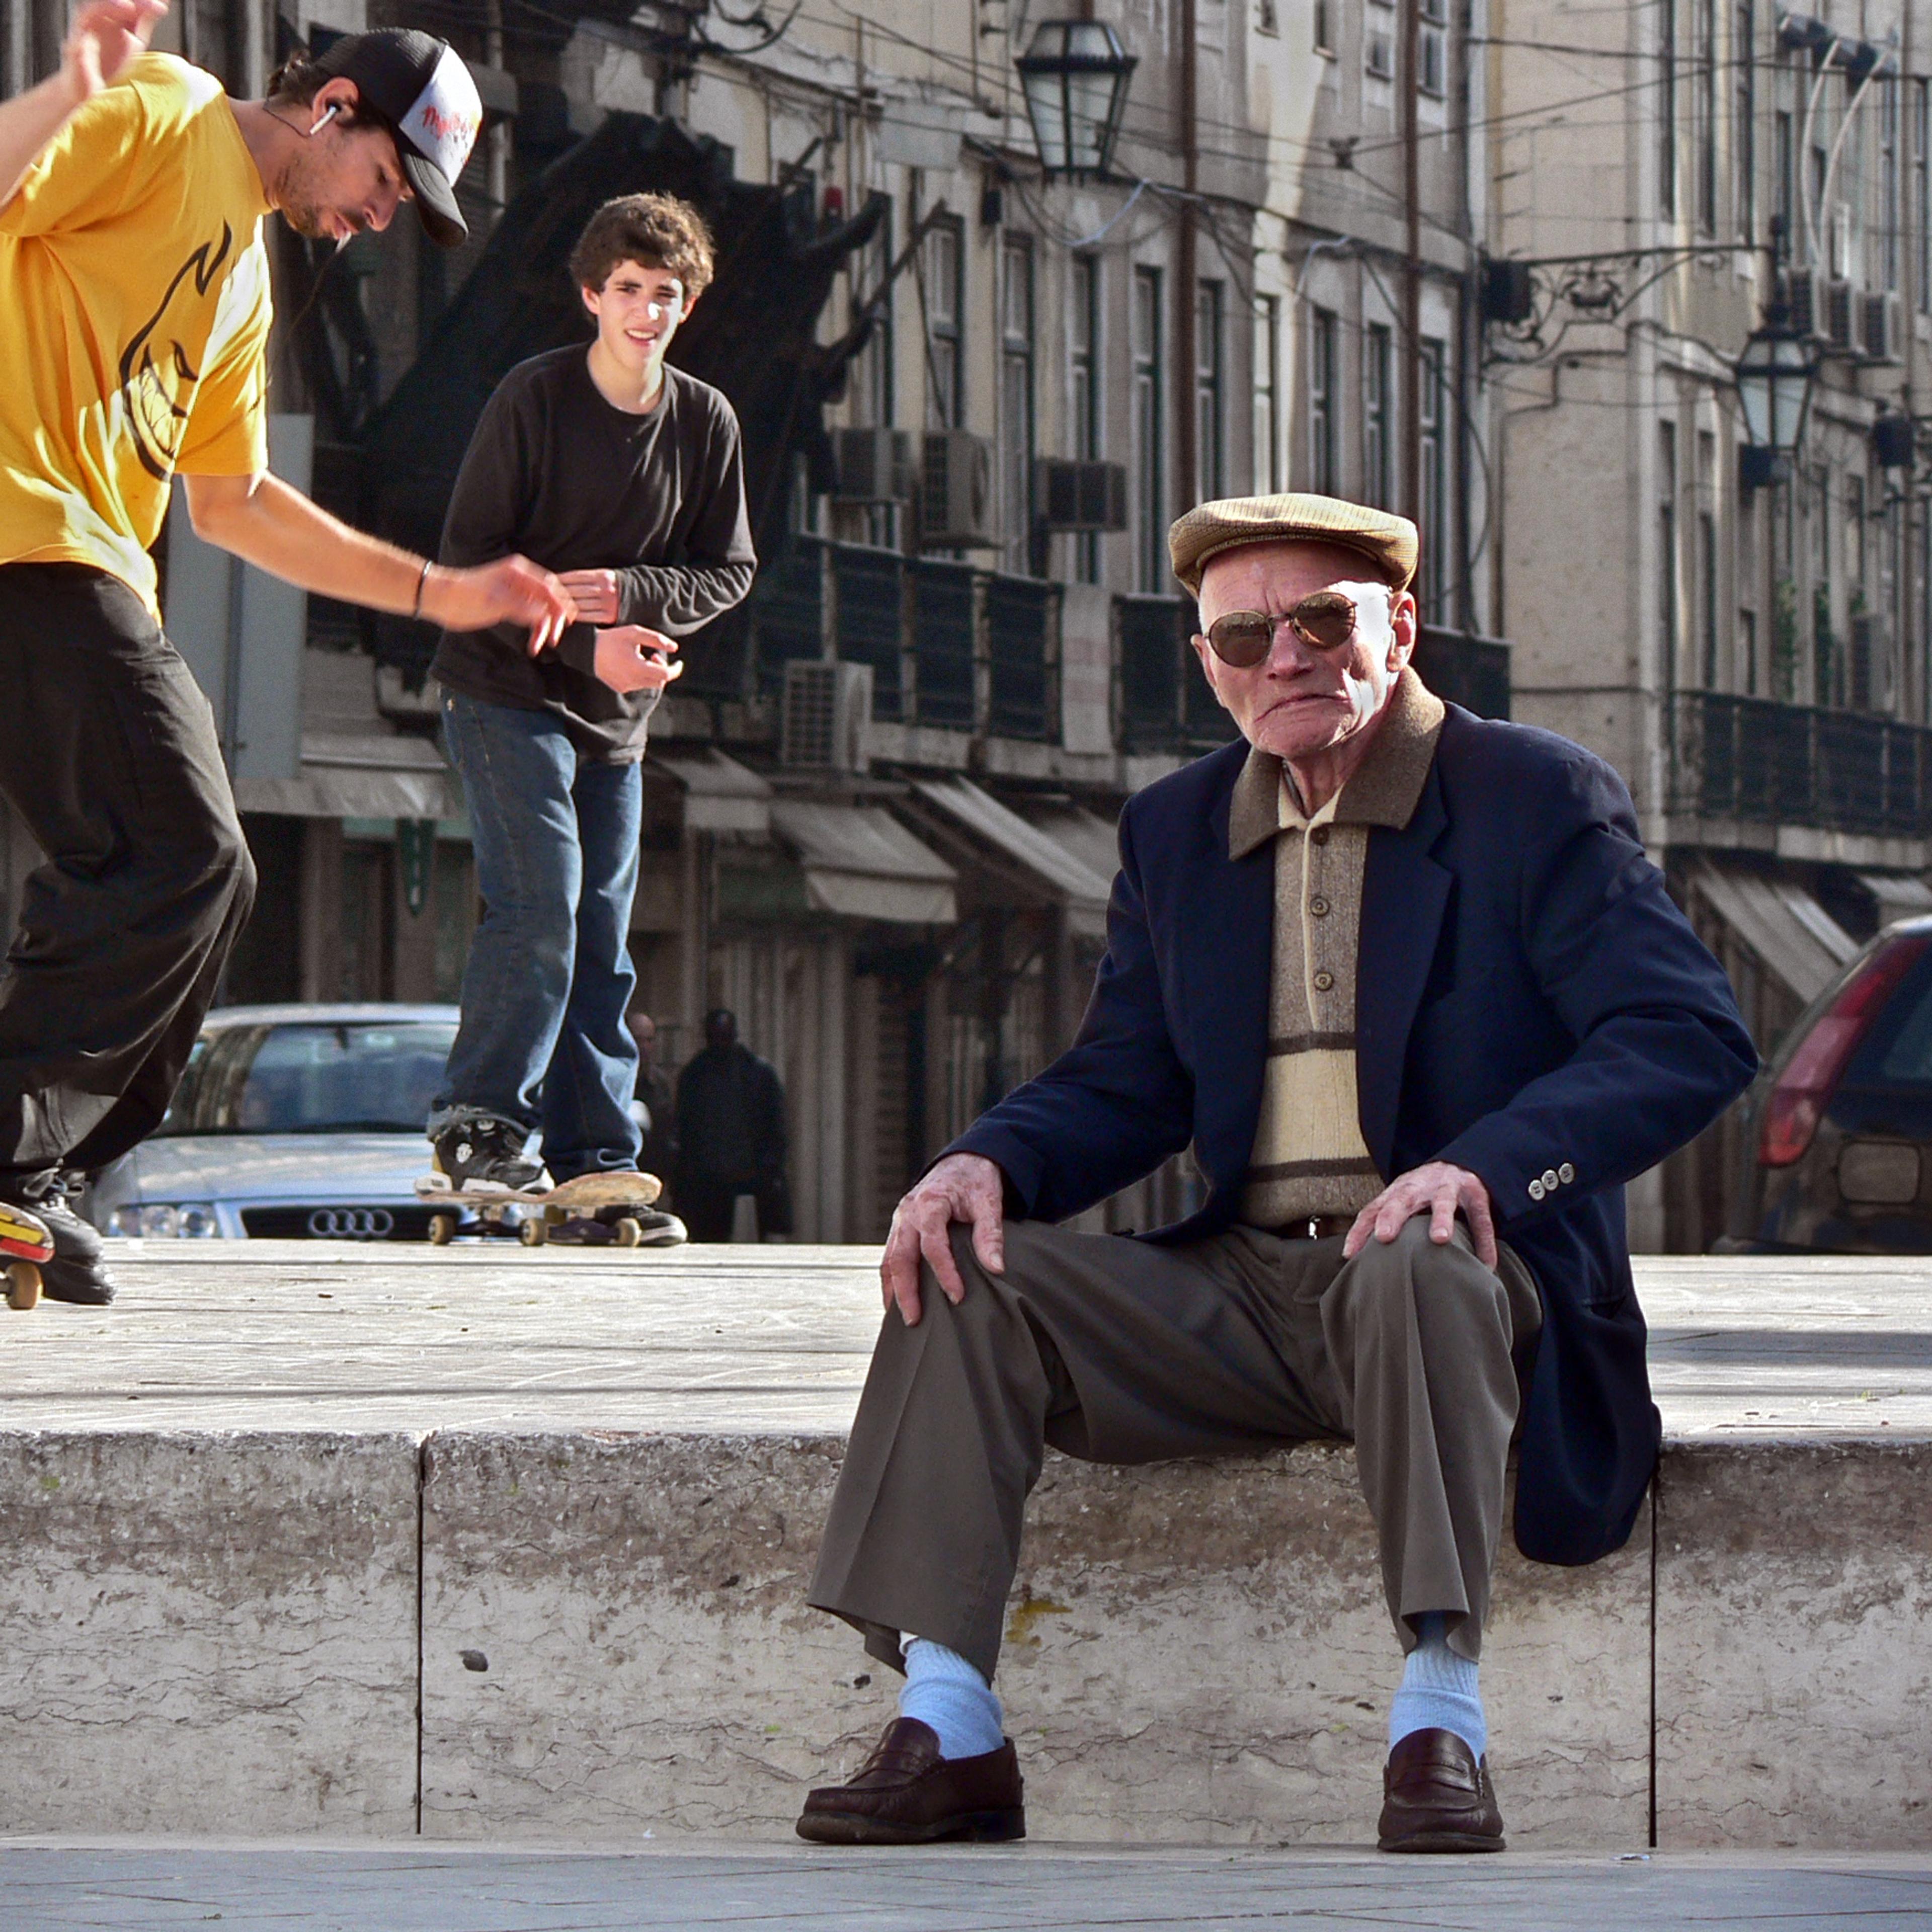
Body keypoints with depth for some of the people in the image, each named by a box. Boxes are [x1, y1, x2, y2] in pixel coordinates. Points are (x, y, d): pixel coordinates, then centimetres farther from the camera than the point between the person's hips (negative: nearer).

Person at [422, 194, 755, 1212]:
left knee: (600, 938, 4)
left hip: (618, 716, 5)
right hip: (507, 695, -5)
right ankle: (478, 1127, -13)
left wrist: (632, 593, -14)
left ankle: (594, 1158, 6)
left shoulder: (706, 422, 3)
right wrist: (583, 641, -18)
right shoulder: (534, 398, -9)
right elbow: (468, 557, -9)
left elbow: (729, 571, 6)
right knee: (540, 909, -18)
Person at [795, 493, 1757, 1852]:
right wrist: (992, 1163, -7)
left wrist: (1485, 1165, -29)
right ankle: (949, 1734, -20)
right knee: (971, 1273, -13)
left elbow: (1692, 1037, -14)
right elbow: (1123, 1087, 17)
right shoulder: (1175, 833, 15)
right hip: (1246, 1299, 5)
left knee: (1415, 1264, -39)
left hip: (1469, 1279, -5)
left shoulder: (1540, 800, -3)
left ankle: (1443, 1728, -40)